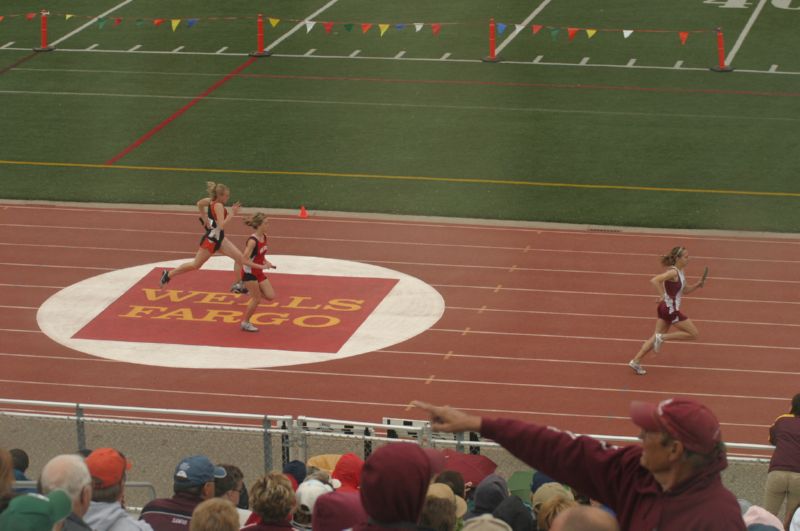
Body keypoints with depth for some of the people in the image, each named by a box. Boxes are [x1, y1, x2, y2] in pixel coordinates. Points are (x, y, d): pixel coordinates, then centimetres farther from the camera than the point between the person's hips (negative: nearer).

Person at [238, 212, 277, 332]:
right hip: (249, 272, -8)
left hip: (258, 273, 8)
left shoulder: (264, 237, 2)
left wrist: (266, 262, -1)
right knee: (257, 299, -2)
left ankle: (251, 291, 23)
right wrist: (261, 266, -29)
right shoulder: (253, 241, -24)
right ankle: (245, 323, 14)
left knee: (270, 296, 3)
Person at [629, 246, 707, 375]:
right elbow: (654, 280, -32)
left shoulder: (680, 272, 10)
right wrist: (662, 296, -27)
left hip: (666, 308, 9)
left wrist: (697, 285, 5)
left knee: (657, 337, 13)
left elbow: (685, 291, 21)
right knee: (694, 334, -1)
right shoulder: (673, 272, -19)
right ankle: (662, 338, -1)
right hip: (670, 309, -9)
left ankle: (636, 361, 13)